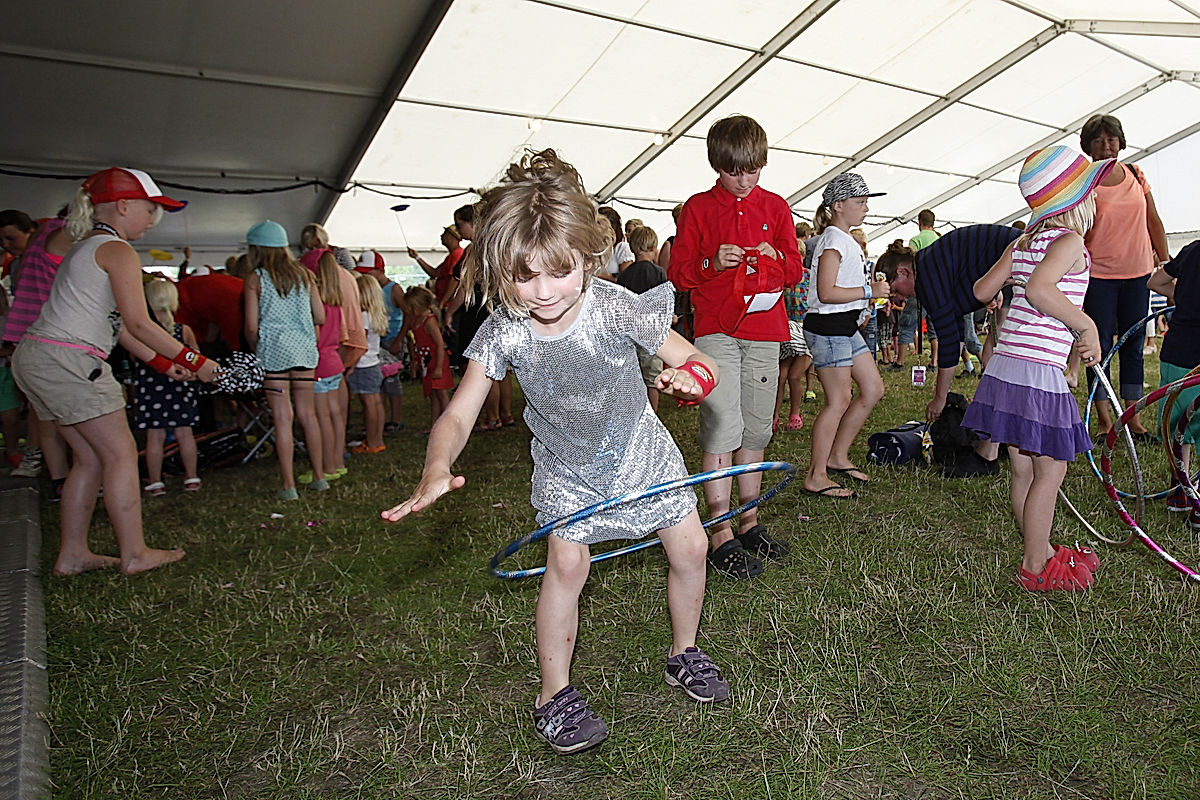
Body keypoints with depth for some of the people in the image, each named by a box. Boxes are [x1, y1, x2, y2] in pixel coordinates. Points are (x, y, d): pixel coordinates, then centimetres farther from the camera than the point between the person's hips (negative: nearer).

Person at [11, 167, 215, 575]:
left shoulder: (85, 248, 22)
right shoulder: (117, 251, -9)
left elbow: (114, 323, 19)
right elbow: (138, 323, -16)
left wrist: (163, 363, 16)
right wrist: (195, 361, -10)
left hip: (35, 356, 10)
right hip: (66, 360, -10)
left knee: (91, 458, 13)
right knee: (121, 453, -4)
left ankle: (72, 554, 18)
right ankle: (134, 554, 2)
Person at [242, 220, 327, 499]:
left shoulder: (255, 279, -3)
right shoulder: (304, 275, 7)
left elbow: (251, 327, -5)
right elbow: (320, 317, 7)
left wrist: (256, 351, 13)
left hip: (274, 350, -4)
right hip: (304, 349, 4)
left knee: (282, 417, 0)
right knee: (307, 413, 11)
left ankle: (289, 486, 4)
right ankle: (319, 477, 17)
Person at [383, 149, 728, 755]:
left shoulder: (616, 308, -28)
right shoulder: (503, 332, -24)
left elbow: (698, 361, -20)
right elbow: (458, 414, -22)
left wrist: (691, 375, -45)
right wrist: (436, 471, -43)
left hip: (638, 448, 1)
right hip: (565, 466, 0)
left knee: (689, 547, 4)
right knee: (566, 561, -14)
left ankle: (684, 654, 32)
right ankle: (554, 695, 8)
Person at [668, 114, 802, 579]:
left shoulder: (775, 207, 12)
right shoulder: (699, 208, 4)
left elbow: (795, 271, 12)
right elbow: (678, 273, 1)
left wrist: (776, 258, -9)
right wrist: (713, 263, -17)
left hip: (764, 332, 4)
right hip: (716, 332, -3)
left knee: (755, 430, 10)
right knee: (722, 428, -9)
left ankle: (749, 521, 23)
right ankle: (721, 534, -1)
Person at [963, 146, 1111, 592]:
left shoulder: (1023, 242, 14)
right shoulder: (1069, 241, -9)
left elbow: (982, 290, 18)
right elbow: (1039, 289, -27)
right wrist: (1087, 326, -17)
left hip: (1004, 367, 9)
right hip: (1039, 373, -8)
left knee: (1023, 471, 16)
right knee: (1050, 471, 3)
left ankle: (1041, 552, 31)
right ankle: (1036, 569, 12)